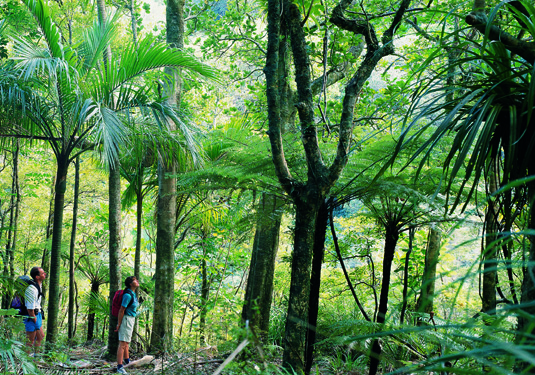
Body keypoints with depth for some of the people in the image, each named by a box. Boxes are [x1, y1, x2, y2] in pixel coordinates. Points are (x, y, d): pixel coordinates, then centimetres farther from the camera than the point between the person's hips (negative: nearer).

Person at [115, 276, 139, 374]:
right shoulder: (128, 295, -21)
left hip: (131, 319, 10)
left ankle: (126, 360, 41)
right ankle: (120, 367, -9)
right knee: (123, 343, -10)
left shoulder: (133, 294, 9)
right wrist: (119, 324, -16)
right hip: (126, 319, -10)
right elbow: (121, 310, -19)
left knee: (126, 341, 24)